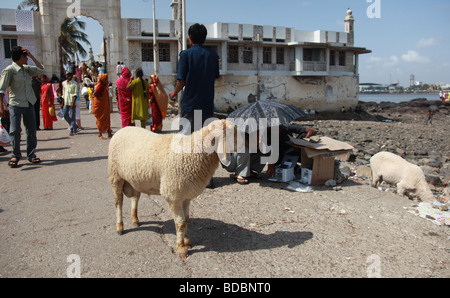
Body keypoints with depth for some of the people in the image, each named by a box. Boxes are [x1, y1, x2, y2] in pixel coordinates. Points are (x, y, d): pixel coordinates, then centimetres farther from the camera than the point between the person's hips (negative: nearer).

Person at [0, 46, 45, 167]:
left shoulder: (27, 69, 12)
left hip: (29, 104, 6)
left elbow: (41, 70, 15)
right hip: (16, 105, -6)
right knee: (15, 131, -8)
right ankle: (16, 155, 7)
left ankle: (31, 154, 15)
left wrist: (31, 56, 7)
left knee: (31, 130, 5)